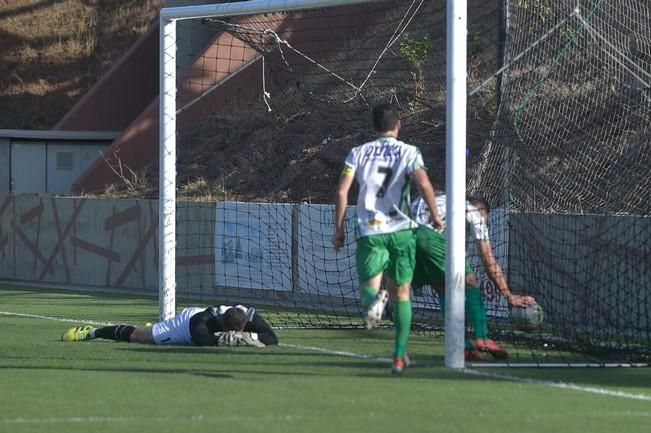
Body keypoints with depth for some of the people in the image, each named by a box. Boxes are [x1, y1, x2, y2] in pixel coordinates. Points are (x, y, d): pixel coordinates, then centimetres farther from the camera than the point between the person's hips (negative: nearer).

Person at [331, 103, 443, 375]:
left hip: (369, 231, 0)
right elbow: (423, 183, -13)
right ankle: (399, 356, 12)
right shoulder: (408, 152, 4)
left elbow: (342, 191, 1)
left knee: (368, 286, 1)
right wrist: (435, 215, 1)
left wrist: (339, 229, 8)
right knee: (401, 294, 13)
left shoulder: (358, 153, 9)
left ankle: (372, 301, -38)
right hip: (401, 230, 0)